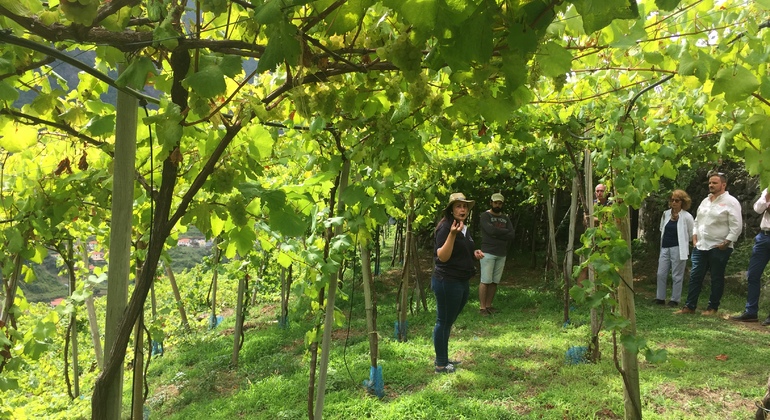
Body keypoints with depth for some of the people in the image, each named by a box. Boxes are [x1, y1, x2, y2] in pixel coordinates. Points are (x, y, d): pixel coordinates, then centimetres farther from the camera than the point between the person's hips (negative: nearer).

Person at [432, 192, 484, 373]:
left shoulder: (465, 228, 13)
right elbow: (442, 257, -22)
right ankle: (441, 364, 8)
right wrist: (452, 234, -33)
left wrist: (474, 253, 7)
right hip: (447, 282, -9)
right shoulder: (445, 228, -14)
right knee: (443, 322, -1)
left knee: (448, 321, 17)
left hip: (462, 282, 9)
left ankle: (443, 358, 29)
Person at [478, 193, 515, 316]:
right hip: (488, 253, -5)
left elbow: (511, 235, 3)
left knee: (495, 281, 5)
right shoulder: (485, 216, -1)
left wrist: (497, 234, -9)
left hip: (502, 254, 5)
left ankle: (488, 305, 12)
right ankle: (482, 307, -2)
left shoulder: (505, 218, 16)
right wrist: (504, 231, -2)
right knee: (485, 281, -6)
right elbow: (491, 230, -17)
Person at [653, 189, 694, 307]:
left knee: (676, 276, 2)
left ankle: (675, 300, 10)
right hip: (665, 248, 5)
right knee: (661, 274, 5)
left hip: (678, 249, -5)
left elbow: (692, 234, -2)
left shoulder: (687, 217, -8)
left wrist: (683, 242, 5)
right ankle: (660, 298, 14)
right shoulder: (666, 214, 8)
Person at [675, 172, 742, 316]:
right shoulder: (705, 201, 13)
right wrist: (694, 239, 10)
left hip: (719, 248, -6)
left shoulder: (730, 202, -9)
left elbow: (736, 226, -13)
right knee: (695, 276, 5)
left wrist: (726, 243, -16)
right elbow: (697, 221, 20)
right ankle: (689, 306, 9)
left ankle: (713, 307, 14)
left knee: (716, 278, 5)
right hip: (700, 246, 6)